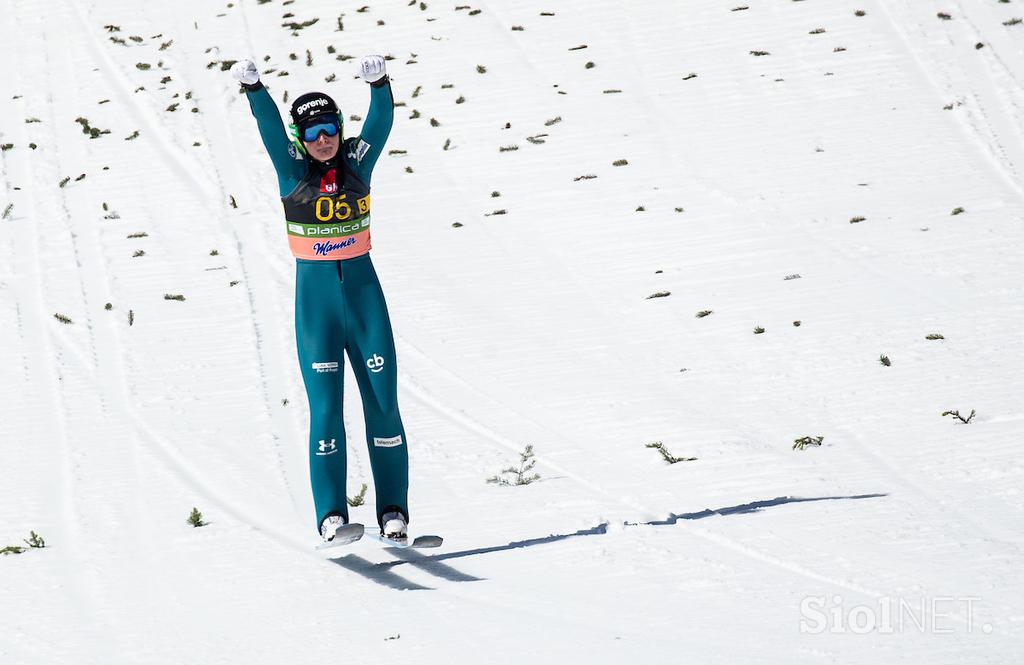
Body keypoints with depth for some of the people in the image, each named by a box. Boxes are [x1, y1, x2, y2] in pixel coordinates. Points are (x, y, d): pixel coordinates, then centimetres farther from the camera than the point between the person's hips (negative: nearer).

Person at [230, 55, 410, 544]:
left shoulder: (357, 163, 1)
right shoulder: (293, 170, -2)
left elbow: (381, 122, -13)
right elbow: (269, 128, -16)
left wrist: (378, 84, -33)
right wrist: (253, 88, -34)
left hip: (363, 289, 1)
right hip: (315, 298, -1)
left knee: (383, 402, 0)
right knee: (325, 406, -7)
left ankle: (393, 512, 7)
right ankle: (331, 516, -7)